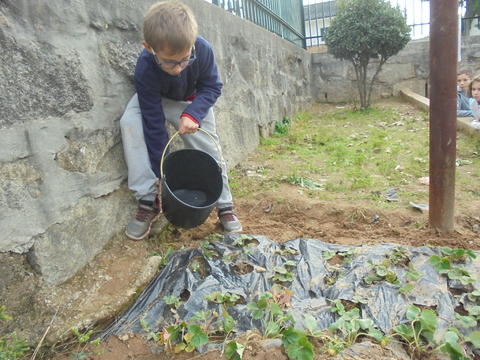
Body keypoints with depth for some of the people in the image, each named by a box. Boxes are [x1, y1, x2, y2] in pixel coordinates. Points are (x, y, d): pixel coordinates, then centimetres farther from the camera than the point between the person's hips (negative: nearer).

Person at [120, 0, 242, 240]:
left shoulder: (202, 49, -32)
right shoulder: (145, 70, -34)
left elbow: (212, 87, -17)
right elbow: (154, 122, -30)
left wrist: (193, 113, -37)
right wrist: (163, 171, -26)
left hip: (192, 101, 1)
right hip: (157, 100, -1)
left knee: (209, 148, -10)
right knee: (130, 124, -29)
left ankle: (224, 206, 11)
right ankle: (148, 201, -20)